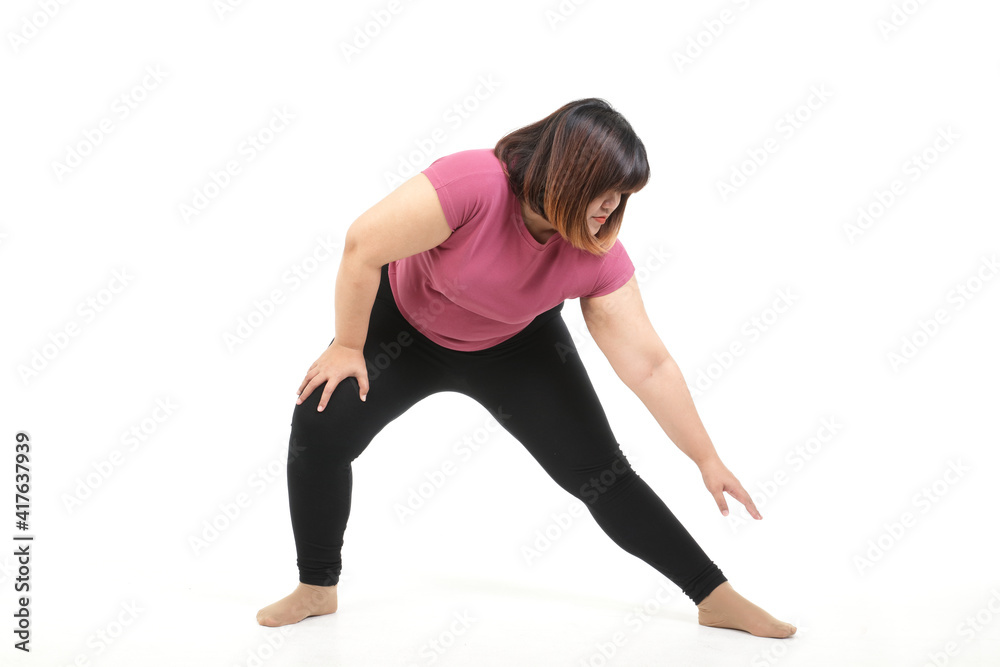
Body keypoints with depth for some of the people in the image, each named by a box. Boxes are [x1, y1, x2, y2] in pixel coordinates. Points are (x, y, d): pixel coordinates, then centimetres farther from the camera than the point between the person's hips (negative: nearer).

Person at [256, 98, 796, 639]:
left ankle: (715, 597, 6)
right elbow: (363, 245, -30)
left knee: (599, 472, -6)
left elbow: (649, 366, -17)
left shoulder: (600, 257, -24)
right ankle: (317, 588, 6)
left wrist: (707, 459, -15)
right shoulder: (475, 183, -39)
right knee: (319, 429, -17)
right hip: (405, 325, -1)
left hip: (515, 348, 2)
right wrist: (347, 347, -19)